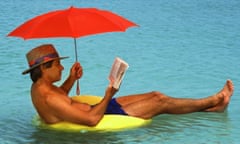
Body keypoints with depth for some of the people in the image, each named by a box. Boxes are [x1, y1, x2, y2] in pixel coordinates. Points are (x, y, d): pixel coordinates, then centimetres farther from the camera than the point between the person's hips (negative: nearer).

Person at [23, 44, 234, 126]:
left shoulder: (39, 86, -3)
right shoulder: (48, 99, -32)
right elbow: (91, 120, -33)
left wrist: (71, 80, 4)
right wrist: (108, 96, -22)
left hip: (95, 109, 10)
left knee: (155, 95, 12)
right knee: (161, 102, 0)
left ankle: (212, 106, 21)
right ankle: (213, 101, 19)